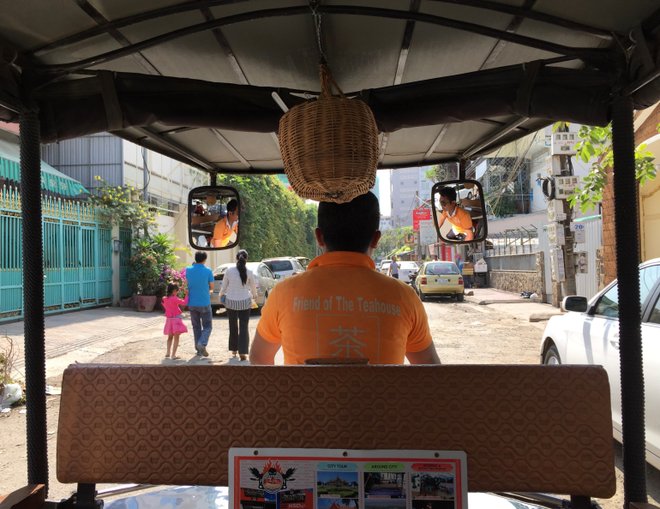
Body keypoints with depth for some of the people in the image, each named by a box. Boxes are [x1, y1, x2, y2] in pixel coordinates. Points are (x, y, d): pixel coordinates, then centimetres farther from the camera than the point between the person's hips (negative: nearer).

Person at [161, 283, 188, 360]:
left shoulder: (164, 299, 3)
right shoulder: (174, 299, -17)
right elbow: (184, 303, -20)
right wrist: (187, 295, -8)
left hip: (168, 319, 7)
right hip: (176, 319, -7)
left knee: (170, 337, 22)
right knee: (176, 338, -2)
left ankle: (168, 353, 25)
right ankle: (173, 355, -5)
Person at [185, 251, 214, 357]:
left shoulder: (188, 270, -2)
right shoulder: (207, 271, -10)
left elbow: (187, 284, 9)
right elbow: (211, 287, -2)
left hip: (192, 303, 3)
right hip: (204, 303, -3)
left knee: (196, 326, 13)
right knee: (207, 326, 6)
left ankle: (199, 349, 14)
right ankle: (202, 344, -16)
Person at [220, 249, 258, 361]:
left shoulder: (229, 271, -8)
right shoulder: (249, 272, -8)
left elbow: (224, 286, 2)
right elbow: (253, 288, 4)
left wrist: (221, 295, 24)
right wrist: (254, 296, 26)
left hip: (231, 302, 1)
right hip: (245, 302, -1)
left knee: (233, 326, 16)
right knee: (244, 327, 3)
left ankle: (234, 349, 26)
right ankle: (243, 352, -3)